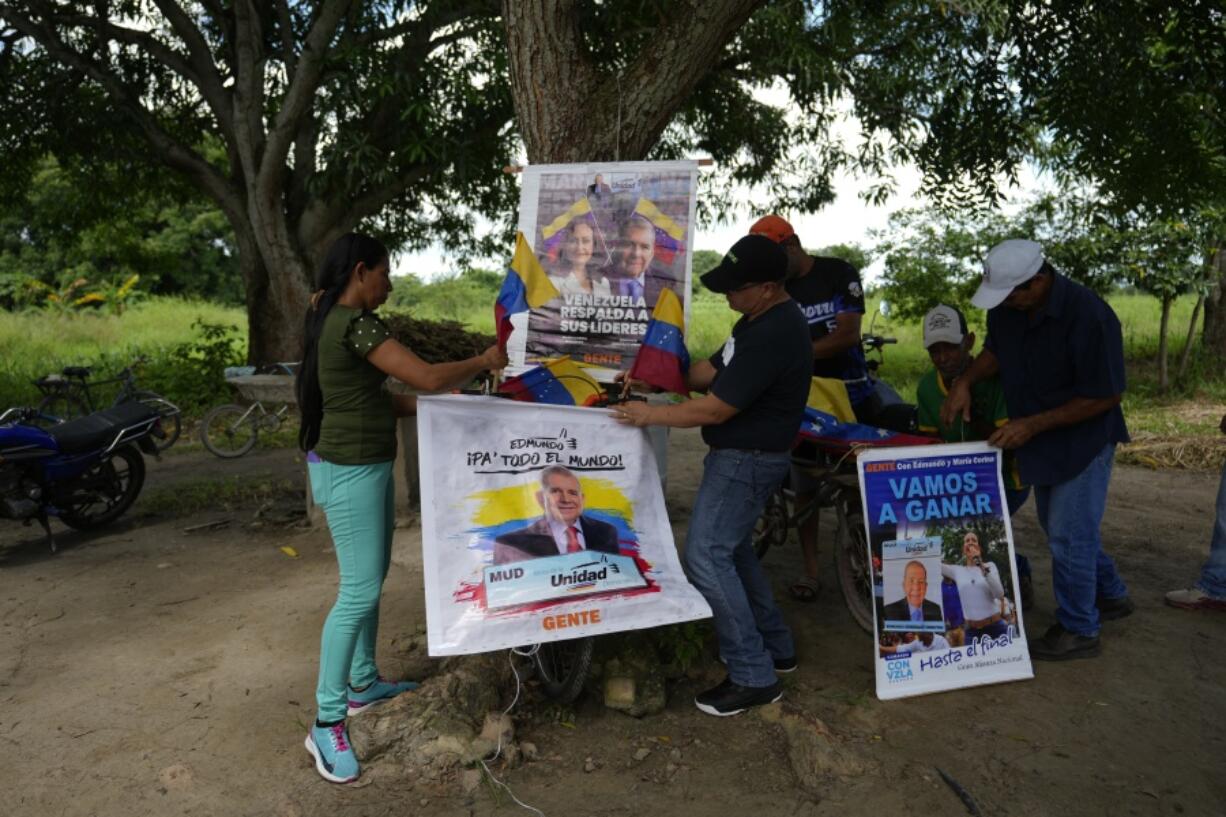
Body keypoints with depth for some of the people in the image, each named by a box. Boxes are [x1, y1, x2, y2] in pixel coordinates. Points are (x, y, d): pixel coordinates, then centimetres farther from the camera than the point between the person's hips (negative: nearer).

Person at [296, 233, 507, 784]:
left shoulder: (337, 321, 13)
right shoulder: (355, 324, -20)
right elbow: (428, 377, -24)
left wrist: (429, 405, 6)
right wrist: (483, 361, -8)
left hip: (364, 465, 11)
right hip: (350, 471, -11)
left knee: (373, 576, 18)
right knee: (359, 591, -6)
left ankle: (363, 683, 34)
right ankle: (326, 725, 5)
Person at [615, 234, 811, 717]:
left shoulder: (773, 335, -25)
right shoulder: (762, 317, 8)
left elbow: (717, 409, -25)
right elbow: (715, 370, 14)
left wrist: (651, 415, -15)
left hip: (747, 460, -11)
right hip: (740, 455, 11)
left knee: (706, 558, -10)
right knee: (733, 551, 20)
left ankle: (753, 676, -1)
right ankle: (774, 647, 33)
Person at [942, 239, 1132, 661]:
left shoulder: (1088, 316, -28)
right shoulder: (1006, 307, -8)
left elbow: (1106, 396, -22)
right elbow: (995, 350, 12)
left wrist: (1032, 425, -24)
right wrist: (965, 381, -8)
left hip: (1083, 440, -8)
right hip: (1041, 441, 8)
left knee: (1068, 535, -2)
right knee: (1061, 527, 20)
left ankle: (1078, 631, 16)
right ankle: (1111, 595, 43)